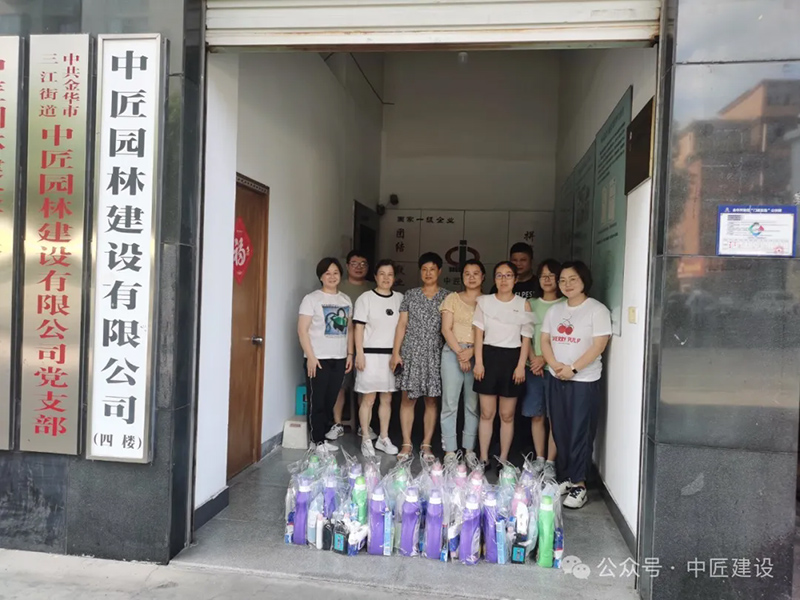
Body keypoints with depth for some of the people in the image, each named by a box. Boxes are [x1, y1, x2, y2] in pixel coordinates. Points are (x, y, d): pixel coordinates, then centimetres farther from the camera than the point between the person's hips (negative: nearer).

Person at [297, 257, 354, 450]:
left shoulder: (346, 300, 12)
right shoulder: (312, 298, -4)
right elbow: (302, 330, -9)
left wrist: (350, 354, 9)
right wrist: (310, 356, -15)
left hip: (339, 358, 5)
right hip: (318, 358, -5)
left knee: (330, 400, 9)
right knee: (317, 401, 0)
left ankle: (324, 437, 20)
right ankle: (317, 441, 10)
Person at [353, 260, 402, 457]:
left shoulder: (400, 298, 9)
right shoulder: (366, 298, -3)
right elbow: (359, 327, -5)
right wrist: (359, 353, -12)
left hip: (392, 355, 4)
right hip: (371, 353, -4)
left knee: (387, 398, 10)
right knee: (368, 399, 0)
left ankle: (383, 439, 21)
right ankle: (366, 440, 10)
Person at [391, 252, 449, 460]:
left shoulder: (446, 297, 5)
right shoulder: (410, 295, 6)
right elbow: (402, 325, 4)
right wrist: (396, 352, -2)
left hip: (434, 354, 0)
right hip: (411, 352, 0)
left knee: (431, 400, 4)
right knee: (408, 398, 1)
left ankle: (426, 445, 12)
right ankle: (407, 444, 9)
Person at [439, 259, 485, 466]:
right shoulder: (453, 298, 9)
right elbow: (446, 329, 2)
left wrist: (471, 351, -13)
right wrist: (459, 352, -8)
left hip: (478, 354, 0)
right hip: (453, 352, 0)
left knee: (473, 404, 2)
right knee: (450, 403, -2)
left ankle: (470, 449, 11)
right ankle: (449, 450, 4)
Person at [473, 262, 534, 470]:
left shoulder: (523, 304, 3)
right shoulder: (484, 301, 5)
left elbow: (526, 338, 2)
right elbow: (479, 333, 3)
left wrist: (521, 366, -6)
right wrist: (478, 362, -4)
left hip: (512, 358, 0)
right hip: (489, 356, 1)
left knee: (507, 415, 6)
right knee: (486, 413, 4)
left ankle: (503, 460, 17)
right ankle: (483, 458, 14)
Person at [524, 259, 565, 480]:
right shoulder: (531, 304, 12)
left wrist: (546, 358, -13)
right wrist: (533, 358, -6)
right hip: (534, 368, 4)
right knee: (536, 415, 8)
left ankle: (550, 462, 9)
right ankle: (539, 459, 19)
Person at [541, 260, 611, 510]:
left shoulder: (597, 310, -6)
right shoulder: (554, 310, 12)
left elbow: (599, 345, -13)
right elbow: (544, 340, 9)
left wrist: (573, 368, -18)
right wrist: (555, 365, -9)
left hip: (584, 381, -5)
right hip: (556, 379, 6)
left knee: (580, 433, -2)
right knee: (560, 432, 10)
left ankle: (579, 485, 7)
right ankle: (565, 478, 21)